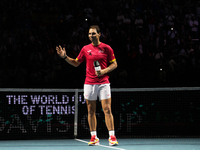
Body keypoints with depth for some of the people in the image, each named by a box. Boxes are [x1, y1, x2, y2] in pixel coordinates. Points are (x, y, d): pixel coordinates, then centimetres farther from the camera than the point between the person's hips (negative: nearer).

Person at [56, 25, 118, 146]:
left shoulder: (106, 48, 1)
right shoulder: (86, 49, 9)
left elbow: (114, 64, 4)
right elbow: (76, 63, 18)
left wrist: (104, 71, -11)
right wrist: (65, 57, 5)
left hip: (103, 83, -3)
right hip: (89, 84, 3)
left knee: (107, 110, -8)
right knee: (91, 111, 4)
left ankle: (112, 137, -6)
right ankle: (94, 138, 10)